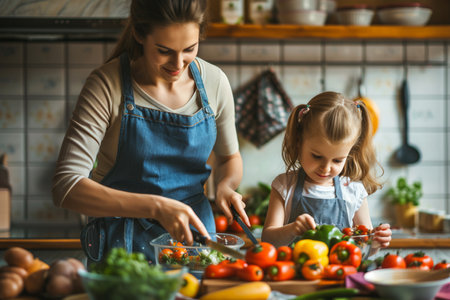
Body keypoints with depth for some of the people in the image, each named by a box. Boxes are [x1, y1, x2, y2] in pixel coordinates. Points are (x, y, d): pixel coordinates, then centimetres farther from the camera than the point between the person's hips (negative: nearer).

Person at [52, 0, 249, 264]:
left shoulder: (214, 82, -2)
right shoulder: (107, 85, -13)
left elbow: (229, 157, 18)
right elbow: (66, 188, -20)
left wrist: (225, 185, -6)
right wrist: (156, 207, -29)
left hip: (194, 235, 3)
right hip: (125, 246, -2)